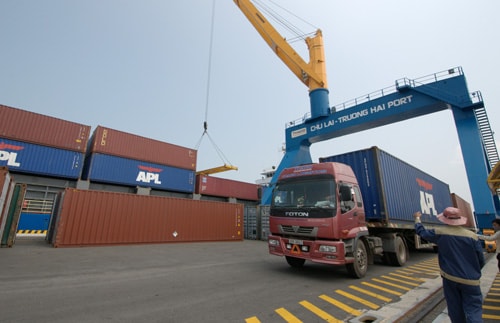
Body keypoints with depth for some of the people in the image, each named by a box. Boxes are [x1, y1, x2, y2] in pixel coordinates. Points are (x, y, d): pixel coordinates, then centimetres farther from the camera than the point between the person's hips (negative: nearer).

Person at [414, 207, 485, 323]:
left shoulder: (440, 233, -8)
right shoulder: (472, 236, -7)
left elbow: (421, 231, 8)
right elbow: (481, 261, 0)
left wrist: (417, 218, 25)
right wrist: (473, 272, 19)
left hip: (450, 278, 0)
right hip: (470, 281, 0)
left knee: (455, 310, 14)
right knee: (473, 310, 2)